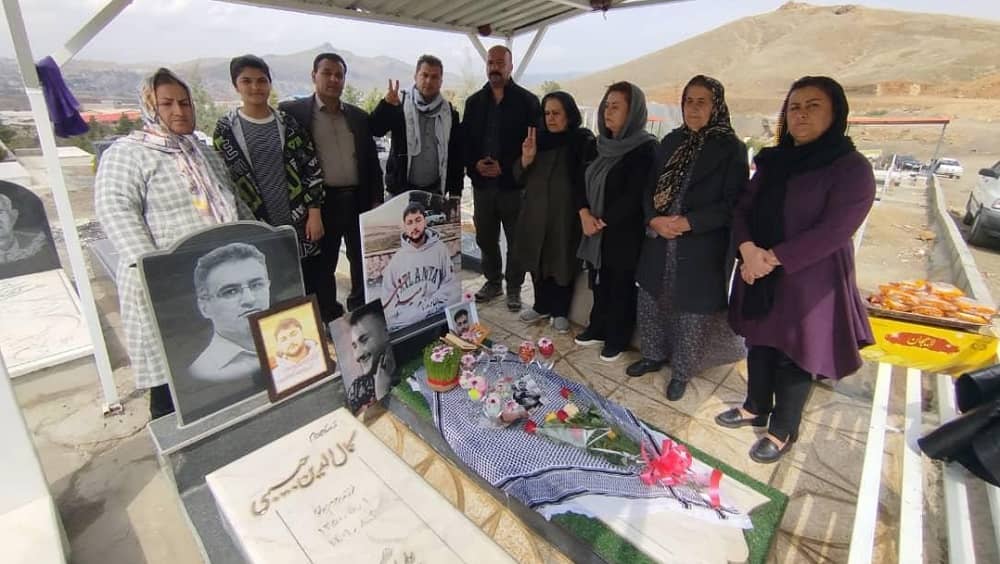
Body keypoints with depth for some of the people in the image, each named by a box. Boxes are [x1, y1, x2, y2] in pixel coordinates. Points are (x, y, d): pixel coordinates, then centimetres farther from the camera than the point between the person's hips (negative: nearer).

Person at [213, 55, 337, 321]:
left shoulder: (288, 123, 5)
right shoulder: (225, 130, 2)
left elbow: (312, 168, 4)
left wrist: (314, 213, -4)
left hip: (301, 225, 1)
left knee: (321, 292, 6)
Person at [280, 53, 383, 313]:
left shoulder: (359, 116, 12)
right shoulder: (292, 111, 0)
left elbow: (372, 160, 13)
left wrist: (376, 199, 6)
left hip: (358, 200, 4)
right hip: (321, 202, -3)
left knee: (364, 263, 12)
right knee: (322, 267, 6)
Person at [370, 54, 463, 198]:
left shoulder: (449, 113, 9)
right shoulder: (400, 103, 2)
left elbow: (456, 154, 8)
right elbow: (375, 130, -9)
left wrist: (455, 192, 4)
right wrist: (386, 104, -27)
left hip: (435, 192, 2)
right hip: (401, 190, -2)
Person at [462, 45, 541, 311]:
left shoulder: (527, 101, -1)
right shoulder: (474, 101, 12)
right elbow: (464, 140, 11)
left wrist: (505, 167, -14)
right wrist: (475, 164, -8)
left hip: (514, 183, -4)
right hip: (482, 182, 4)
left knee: (516, 239, 5)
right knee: (485, 237, 12)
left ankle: (514, 288, 19)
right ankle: (492, 281, 30)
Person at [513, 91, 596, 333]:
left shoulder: (584, 142, -8)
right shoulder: (539, 138, 6)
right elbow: (520, 178, 5)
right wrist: (526, 158, -12)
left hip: (566, 215, -4)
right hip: (536, 213, 5)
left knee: (563, 264, 7)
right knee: (538, 262, 13)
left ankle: (560, 311, 25)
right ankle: (542, 306, 32)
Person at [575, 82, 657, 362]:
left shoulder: (646, 148, -13)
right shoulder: (602, 145, 10)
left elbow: (634, 196, -19)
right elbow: (584, 181, 8)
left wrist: (603, 221, -15)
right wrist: (585, 213, -9)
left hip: (625, 233, -6)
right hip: (596, 231, 6)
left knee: (621, 288, 7)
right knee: (600, 284, 17)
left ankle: (617, 339, 24)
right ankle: (598, 329, 35)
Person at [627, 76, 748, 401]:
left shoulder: (731, 148, -5)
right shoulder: (671, 142, 9)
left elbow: (734, 203, -9)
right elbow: (650, 188, 10)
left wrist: (688, 222, -19)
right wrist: (654, 219, -10)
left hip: (701, 249, -4)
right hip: (659, 243, 5)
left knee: (691, 312, 6)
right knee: (650, 303, 13)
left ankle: (682, 371, 26)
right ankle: (654, 355, 36)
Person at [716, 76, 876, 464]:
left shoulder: (852, 168, -11)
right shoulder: (773, 161, 7)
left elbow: (833, 231, -20)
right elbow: (743, 210, 2)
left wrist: (772, 258, -22)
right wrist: (748, 250, -17)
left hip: (807, 282, -5)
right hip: (759, 276, 6)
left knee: (794, 356, 7)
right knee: (759, 344, 17)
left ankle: (783, 431, 27)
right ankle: (755, 408, 39)